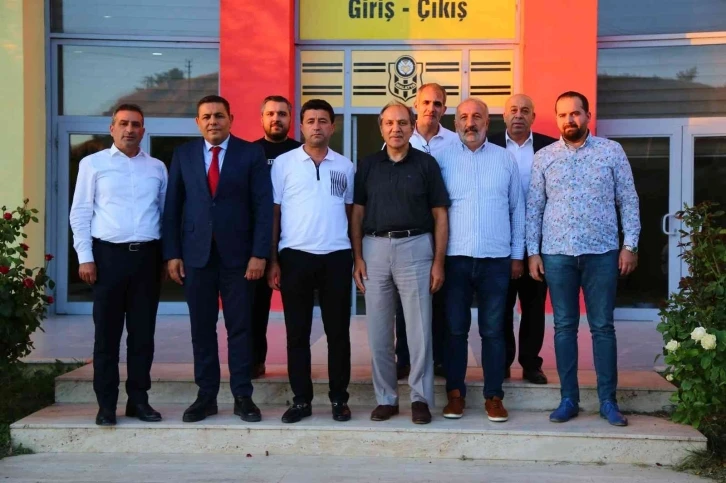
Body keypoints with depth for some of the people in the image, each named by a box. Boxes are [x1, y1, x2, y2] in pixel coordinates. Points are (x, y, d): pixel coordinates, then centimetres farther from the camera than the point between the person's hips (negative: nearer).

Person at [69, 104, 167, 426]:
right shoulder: (93, 164, 4)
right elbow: (80, 214, 2)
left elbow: (166, 212, 13)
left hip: (147, 255, 2)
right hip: (109, 254, -2)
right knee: (107, 333, 2)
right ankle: (106, 405, 11)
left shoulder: (157, 168, 11)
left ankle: (138, 400, 17)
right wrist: (85, 257, -5)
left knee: (143, 333, 6)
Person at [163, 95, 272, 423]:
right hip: (196, 254, 2)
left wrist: (259, 254, -9)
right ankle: (206, 396, 16)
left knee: (239, 328, 4)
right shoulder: (183, 154, 8)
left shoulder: (251, 153, 1)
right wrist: (172, 254, 0)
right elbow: (173, 206, 7)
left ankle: (243, 397, 12)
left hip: (237, 255, -2)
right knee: (201, 329, 7)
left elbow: (263, 206, -3)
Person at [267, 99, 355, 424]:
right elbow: (273, 214, 2)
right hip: (295, 255, -1)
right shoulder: (283, 163, 2)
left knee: (338, 331, 6)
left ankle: (339, 398, 17)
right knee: (297, 333, 5)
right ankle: (301, 399, 14)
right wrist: (272, 261, -3)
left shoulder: (345, 166, 8)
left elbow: (350, 213, 12)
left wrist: (358, 256, 5)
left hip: (337, 257, 1)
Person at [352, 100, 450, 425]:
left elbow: (440, 216, 2)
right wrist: (357, 258, 0)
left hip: (415, 247, -2)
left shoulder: (426, 164, 2)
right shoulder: (367, 165, 8)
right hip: (375, 247, 2)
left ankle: (421, 398, 12)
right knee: (378, 331, 6)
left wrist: (439, 262, -4)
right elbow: (357, 214, 9)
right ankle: (385, 398, 18)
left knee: (419, 328, 1)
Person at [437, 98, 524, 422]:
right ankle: (455, 392, 16)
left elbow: (517, 209, 9)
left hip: (496, 259, 0)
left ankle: (494, 396, 14)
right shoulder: (444, 158, 4)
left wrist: (517, 255, 7)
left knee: (493, 330, 6)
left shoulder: (505, 158, 7)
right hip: (455, 258, 0)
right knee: (455, 328, 6)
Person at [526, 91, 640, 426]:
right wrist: (533, 252, 0)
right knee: (564, 326, 6)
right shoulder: (543, 157, 6)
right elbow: (534, 208, 6)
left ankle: (608, 400, 12)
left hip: (602, 252, -1)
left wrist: (630, 245, -4)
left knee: (602, 326, 4)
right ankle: (568, 399, 14)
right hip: (557, 253, 1)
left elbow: (628, 201, 3)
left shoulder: (612, 151, 3)